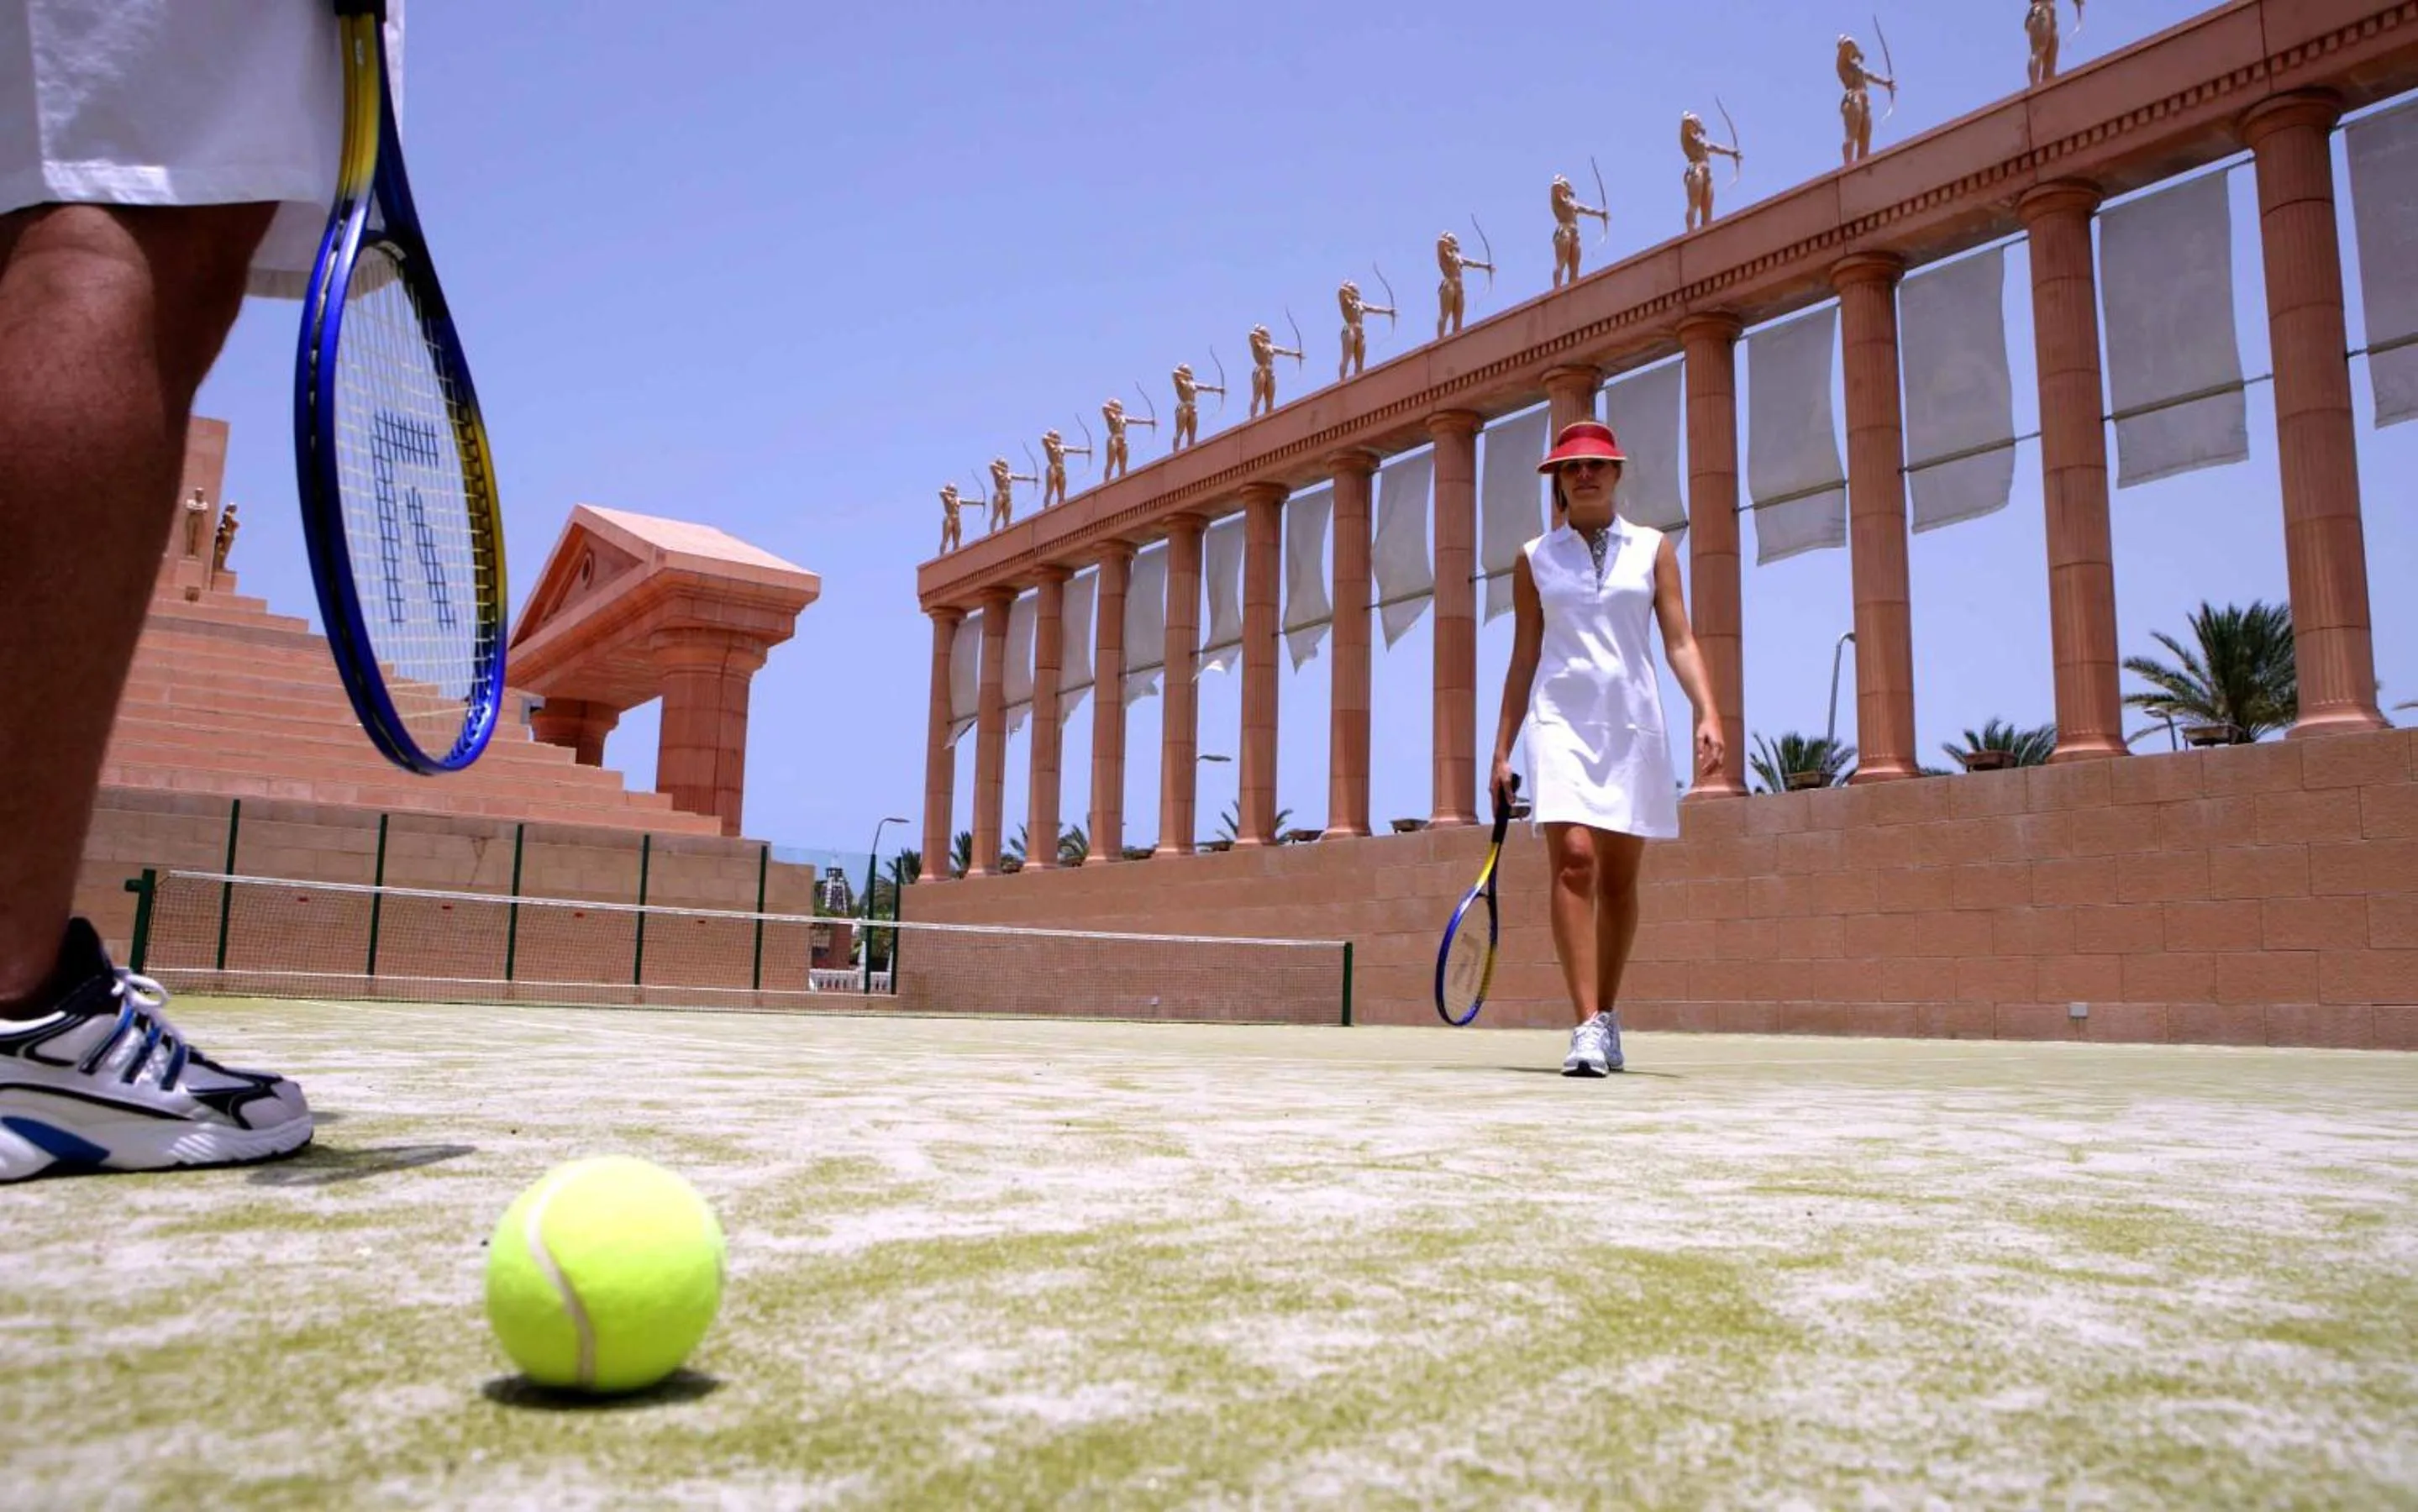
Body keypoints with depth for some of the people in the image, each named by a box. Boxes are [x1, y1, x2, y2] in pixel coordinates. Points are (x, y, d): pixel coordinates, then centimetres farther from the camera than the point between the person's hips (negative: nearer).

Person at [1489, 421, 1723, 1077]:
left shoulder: (1653, 550, 11)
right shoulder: (1534, 559, 10)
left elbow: (1679, 642, 5)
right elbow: (1524, 660, 11)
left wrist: (1707, 713, -11)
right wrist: (1501, 751, 8)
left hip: (1633, 722, 1)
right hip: (1562, 719, -1)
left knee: (1619, 877, 5)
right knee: (1574, 863, -17)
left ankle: (1607, 1017, 20)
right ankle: (1587, 1028, -18)